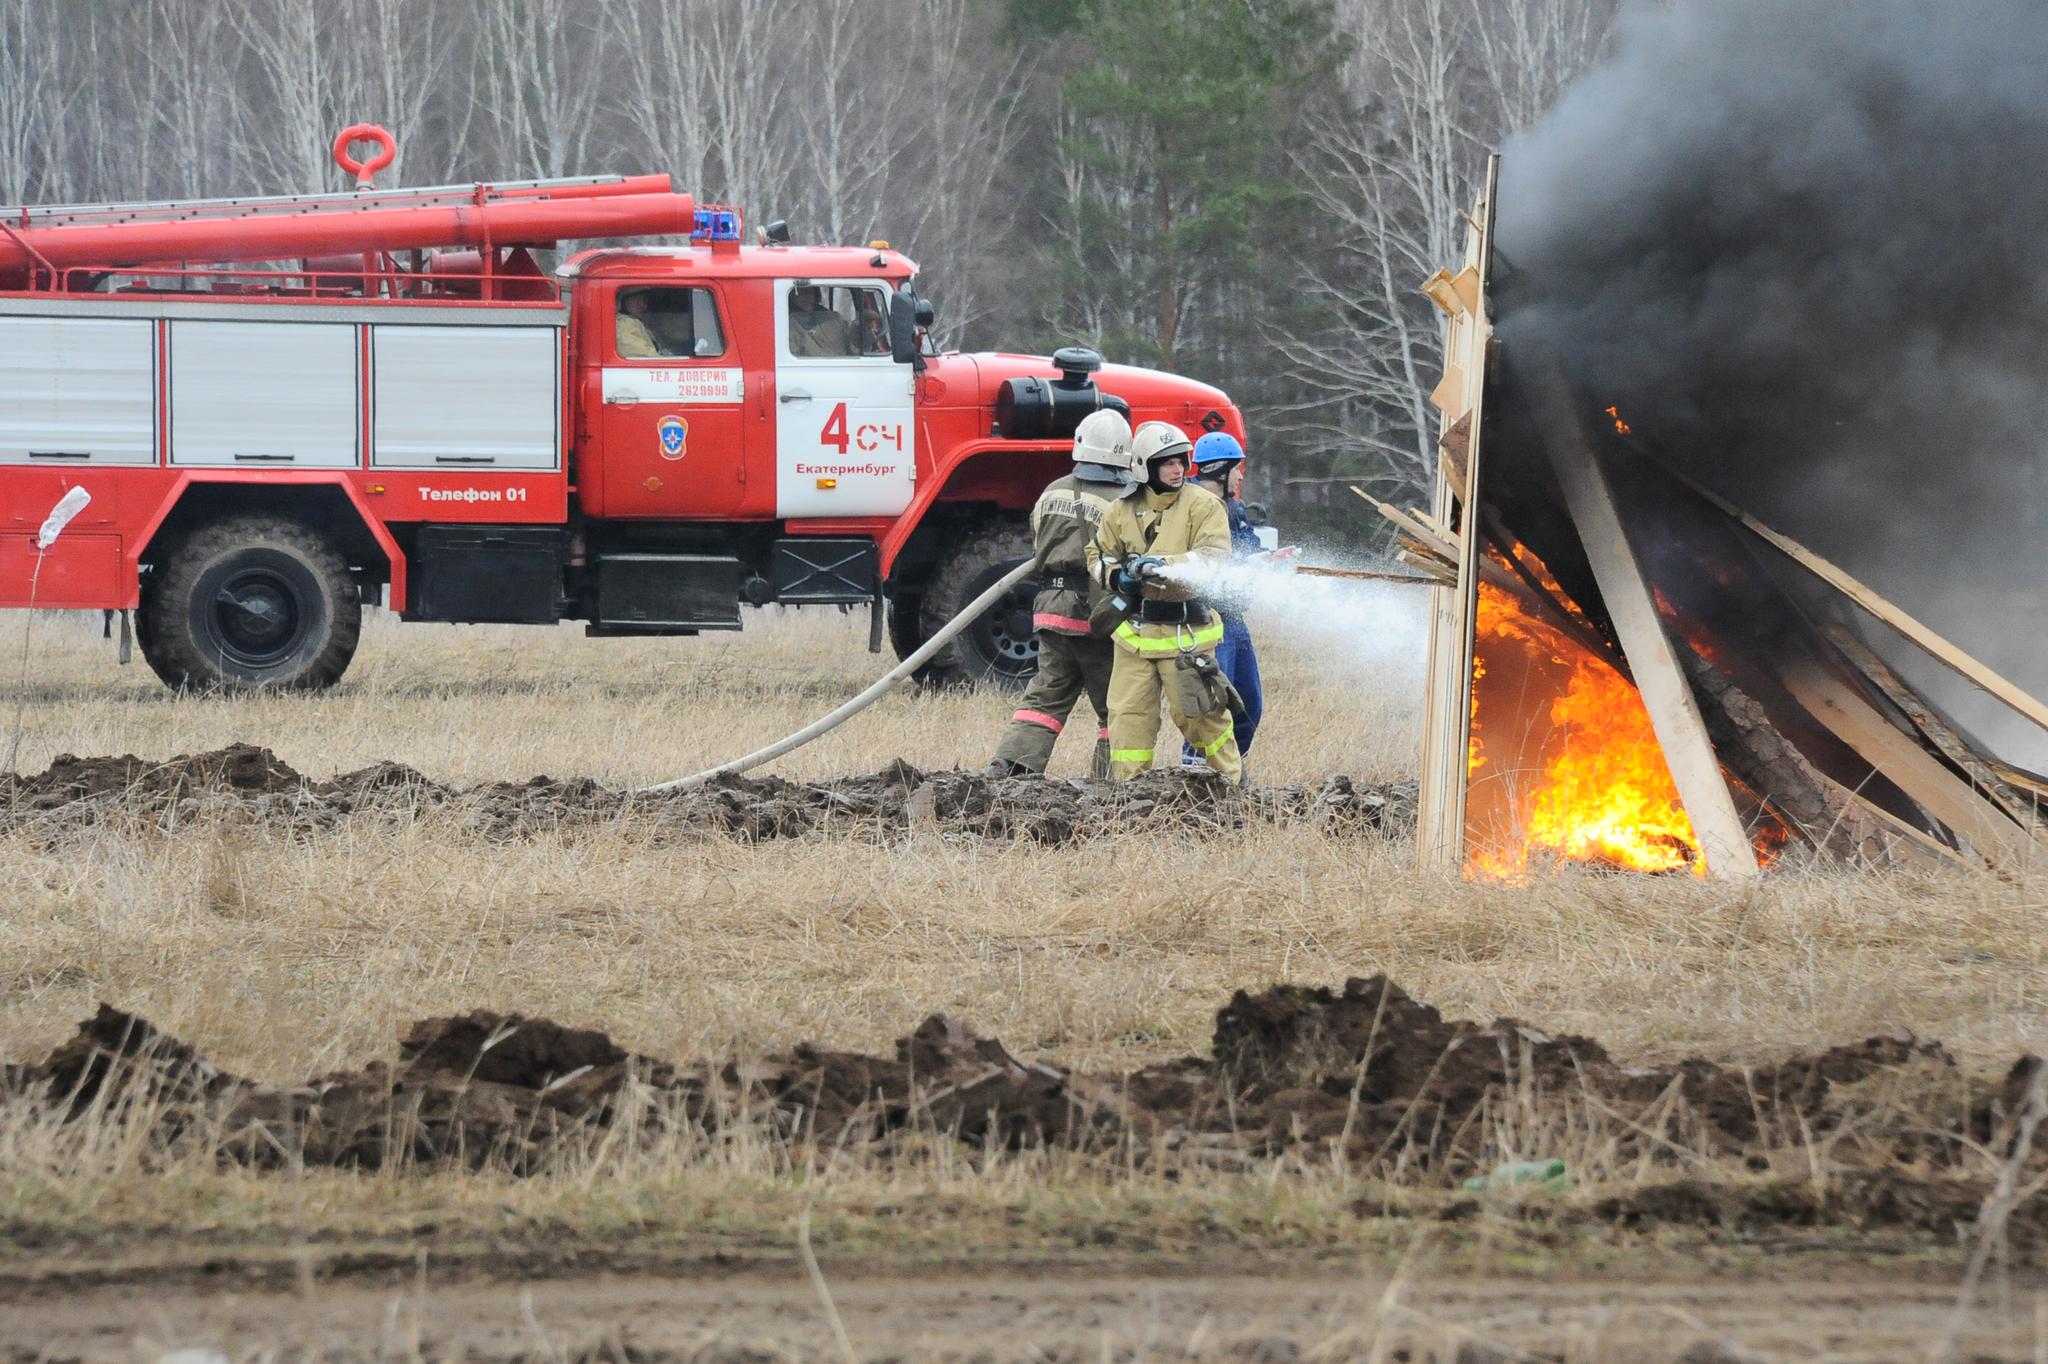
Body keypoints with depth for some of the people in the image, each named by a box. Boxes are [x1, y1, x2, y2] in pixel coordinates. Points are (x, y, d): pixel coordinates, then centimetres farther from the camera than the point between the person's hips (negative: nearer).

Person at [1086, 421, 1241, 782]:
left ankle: (1229, 780, 14)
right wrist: (1116, 576, -6)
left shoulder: (1203, 505, -5)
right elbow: (1098, 554, 17)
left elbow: (1214, 555, -17)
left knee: (1200, 712, -1)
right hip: (1135, 630, 4)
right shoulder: (1123, 510, 7)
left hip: (1185, 632, -4)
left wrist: (1162, 565, -27)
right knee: (1128, 713, 2)